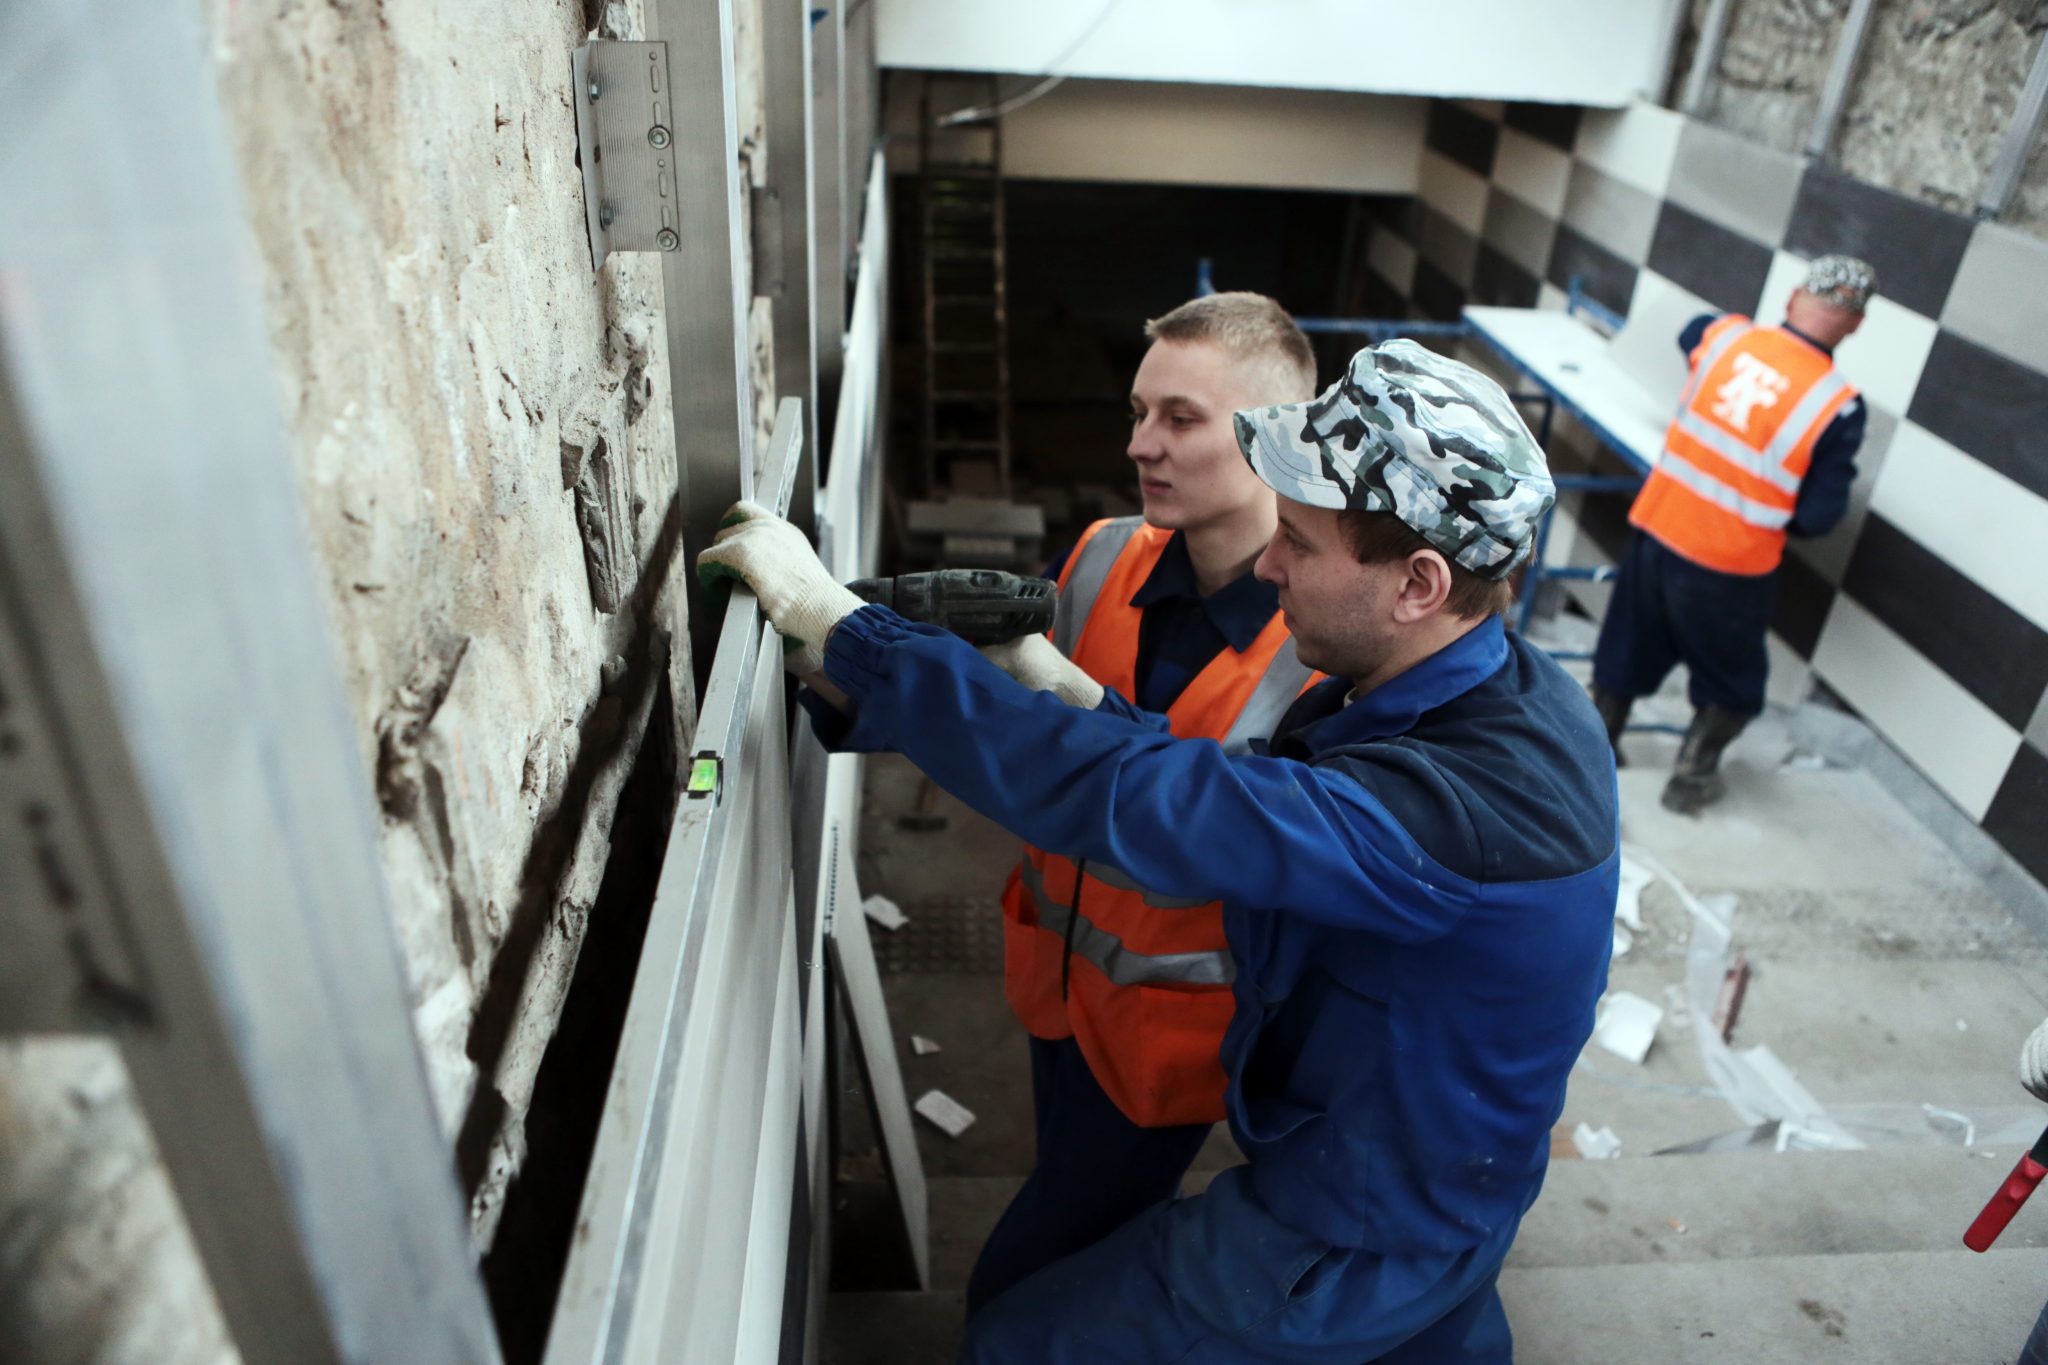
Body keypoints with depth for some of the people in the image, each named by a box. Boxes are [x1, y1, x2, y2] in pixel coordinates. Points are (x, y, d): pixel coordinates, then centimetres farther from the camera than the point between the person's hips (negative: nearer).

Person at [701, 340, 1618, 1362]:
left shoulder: (1464, 802, -38)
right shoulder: (1488, 693, -9)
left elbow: (1136, 801, -43)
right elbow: (1239, 794, -3)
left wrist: (835, 626, -38)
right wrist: (1075, 698, -18)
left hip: (1349, 1241, -8)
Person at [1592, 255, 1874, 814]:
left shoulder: (1726, 336, -7)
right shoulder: (1838, 405, -16)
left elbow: (1690, 333, 20)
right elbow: (1819, 515, -12)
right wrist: (1780, 517, 9)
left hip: (1655, 529, 4)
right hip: (1729, 567, -3)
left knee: (1628, 648, 23)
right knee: (1730, 679, 22)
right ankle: (1691, 777, 31)